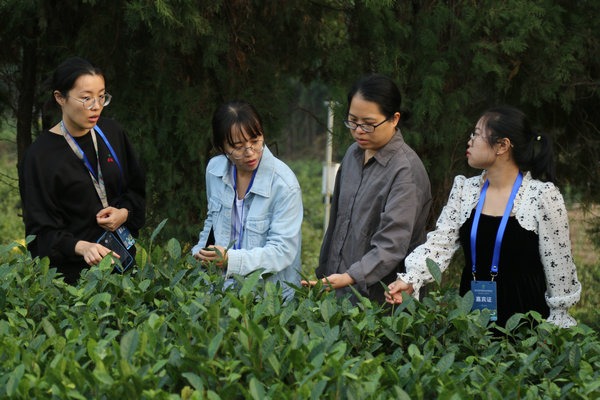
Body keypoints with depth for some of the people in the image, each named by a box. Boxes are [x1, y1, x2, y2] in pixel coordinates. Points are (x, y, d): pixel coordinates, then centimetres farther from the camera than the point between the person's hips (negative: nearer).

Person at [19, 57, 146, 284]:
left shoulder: (111, 133, 2)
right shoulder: (40, 156, -14)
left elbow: (136, 188, 14)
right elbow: (42, 229, -15)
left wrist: (125, 213, -8)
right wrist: (81, 247, -33)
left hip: (122, 257, 5)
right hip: (74, 270, -5)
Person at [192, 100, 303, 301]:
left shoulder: (284, 184, -14)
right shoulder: (215, 169, 5)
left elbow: (282, 250, -16)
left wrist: (232, 259, -29)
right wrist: (200, 253, 8)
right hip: (224, 288, 5)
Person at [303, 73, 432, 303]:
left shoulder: (406, 171, -17)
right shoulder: (353, 154, 8)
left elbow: (391, 247, -25)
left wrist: (349, 278, -38)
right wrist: (322, 276, 17)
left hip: (379, 300, -7)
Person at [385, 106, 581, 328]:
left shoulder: (542, 196, -9)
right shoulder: (465, 189, 7)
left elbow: (558, 266, -6)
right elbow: (440, 243, -2)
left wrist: (557, 328, -5)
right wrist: (410, 279, -18)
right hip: (472, 315, 4)